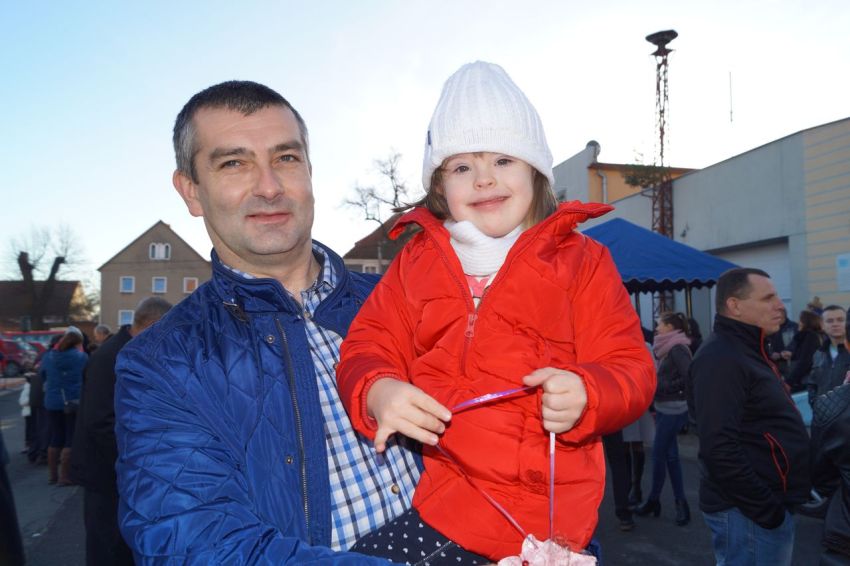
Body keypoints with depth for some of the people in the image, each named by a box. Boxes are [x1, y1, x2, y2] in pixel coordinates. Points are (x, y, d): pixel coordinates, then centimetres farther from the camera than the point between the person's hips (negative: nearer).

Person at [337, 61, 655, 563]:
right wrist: (378, 394, -14)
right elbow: (370, 347, 8)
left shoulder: (582, 261, 6)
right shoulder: (415, 262, 12)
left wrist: (585, 395, -20)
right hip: (441, 484, 4)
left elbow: (629, 368, 2)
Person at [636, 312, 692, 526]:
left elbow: (689, 378, -22)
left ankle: (653, 500, 17)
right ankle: (680, 503, 18)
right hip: (664, 409, 9)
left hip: (673, 410, -9)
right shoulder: (667, 350, 11)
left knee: (658, 454, 2)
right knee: (670, 455, 11)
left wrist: (664, 387, -17)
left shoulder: (677, 349, -15)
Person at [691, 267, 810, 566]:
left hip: (771, 503, 10)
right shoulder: (721, 358, -21)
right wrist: (767, 509, -22)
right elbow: (720, 449, -27)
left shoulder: (747, 350, 12)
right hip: (749, 513, -10)